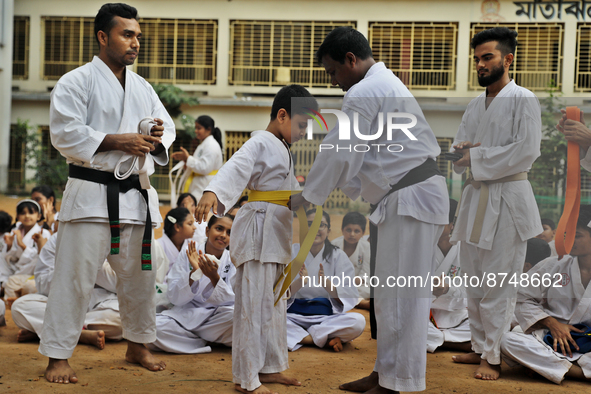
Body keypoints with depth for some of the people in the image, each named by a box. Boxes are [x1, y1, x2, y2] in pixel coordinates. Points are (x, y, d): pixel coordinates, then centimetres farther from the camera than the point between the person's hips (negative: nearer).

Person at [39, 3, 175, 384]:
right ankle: (58, 357, 2)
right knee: (75, 276, -6)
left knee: (140, 274, 15)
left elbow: (168, 128, 19)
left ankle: (138, 345, 32)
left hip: (136, 193, 7)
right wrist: (117, 142, -20)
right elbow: (65, 133, -15)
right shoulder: (76, 81, -5)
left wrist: (158, 136, -6)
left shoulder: (142, 88, 16)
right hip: (92, 192, -7)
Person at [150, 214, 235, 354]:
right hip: (187, 315, 0)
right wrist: (193, 273, -23)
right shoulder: (188, 253, -3)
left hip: (218, 318, 0)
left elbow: (233, 300, -9)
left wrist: (214, 277, -25)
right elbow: (174, 297, -7)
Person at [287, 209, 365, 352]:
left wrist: (326, 283, -24)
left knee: (358, 321, -29)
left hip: (327, 317, 0)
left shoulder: (338, 256, 5)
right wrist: (299, 282, -25)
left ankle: (298, 337, -20)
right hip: (294, 316, 0)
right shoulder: (293, 251, 5)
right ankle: (325, 340, -22)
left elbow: (349, 296, -5)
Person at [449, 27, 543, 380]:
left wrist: (477, 156, -12)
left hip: (507, 197, -8)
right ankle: (481, 347, 23)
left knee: (497, 285, -6)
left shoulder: (523, 100, -7)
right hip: (477, 195, 8)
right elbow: (458, 158, 15)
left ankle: (494, 357, 1)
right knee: (475, 281, 13)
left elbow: (527, 152, -17)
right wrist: (462, 150, -9)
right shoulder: (476, 106, 16)